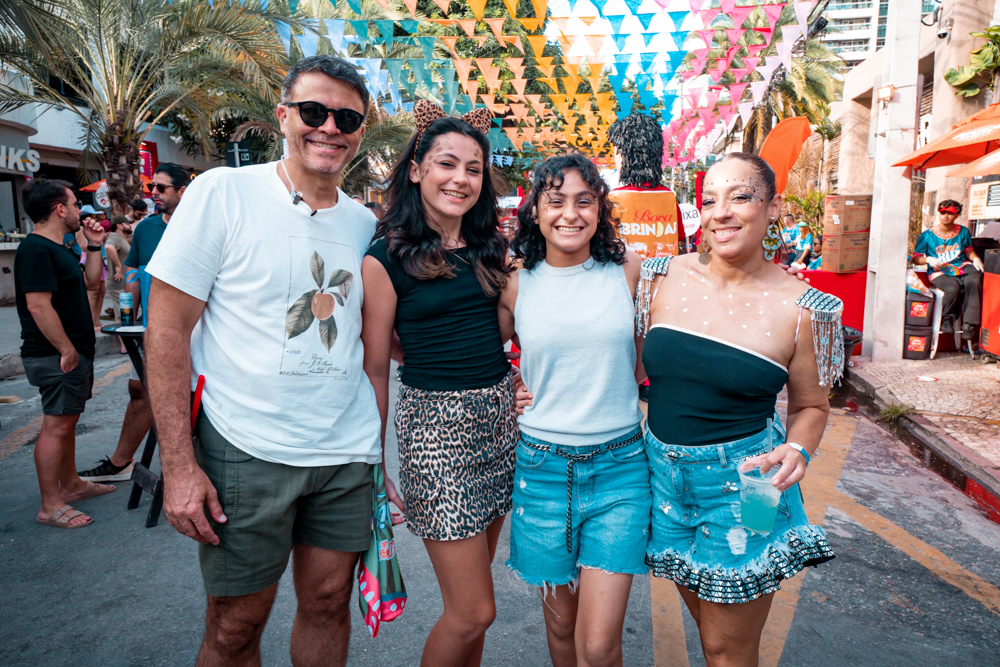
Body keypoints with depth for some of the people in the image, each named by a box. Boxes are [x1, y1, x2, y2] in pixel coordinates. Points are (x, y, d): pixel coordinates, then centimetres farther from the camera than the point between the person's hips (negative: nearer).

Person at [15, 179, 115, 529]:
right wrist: (67, 350, -21)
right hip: (58, 355, -10)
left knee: (66, 421, 18)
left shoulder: (58, 248, 16)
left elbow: (89, 281, 23)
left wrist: (94, 246, 12)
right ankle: (50, 506, 3)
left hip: (75, 352, 10)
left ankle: (71, 484, 31)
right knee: (56, 426, -5)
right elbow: (38, 306, -23)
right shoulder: (36, 249, -17)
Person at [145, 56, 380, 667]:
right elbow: (167, 329, -9)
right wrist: (179, 466, -13)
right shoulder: (222, 193, -8)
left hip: (347, 451, 4)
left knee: (329, 604, 16)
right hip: (245, 451, -3)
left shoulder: (364, 223, 6)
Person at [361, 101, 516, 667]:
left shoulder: (489, 248, 8)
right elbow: (375, 369, -5)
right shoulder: (387, 258, -8)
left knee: (472, 588, 17)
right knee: (474, 611, 0)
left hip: (501, 414, 6)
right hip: (437, 421, -5)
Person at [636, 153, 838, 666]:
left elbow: (811, 406, 3)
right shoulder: (662, 277, -3)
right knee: (705, 618, 23)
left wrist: (797, 451, -17)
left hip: (742, 485, -3)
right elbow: (633, 366, 9)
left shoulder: (800, 309, -10)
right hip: (664, 471, 3)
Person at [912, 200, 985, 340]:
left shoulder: (963, 232, 13)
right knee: (953, 288, -36)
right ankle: (947, 319, -4)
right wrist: (929, 259, -17)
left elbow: (968, 250, 26)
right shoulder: (927, 236, 1)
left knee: (973, 281, -34)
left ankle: (970, 325, -30)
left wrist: (976, 259, 5)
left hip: (962, 267, 3)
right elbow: (916, 258, 3)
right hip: (940, 272, -3)